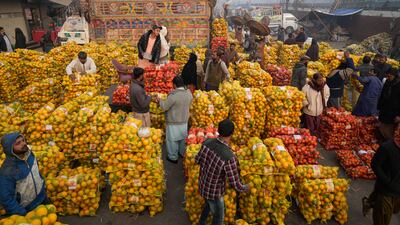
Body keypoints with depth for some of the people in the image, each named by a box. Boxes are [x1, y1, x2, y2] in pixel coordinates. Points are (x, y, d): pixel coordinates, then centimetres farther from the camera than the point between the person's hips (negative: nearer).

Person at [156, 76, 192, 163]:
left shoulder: (173, 95, -27)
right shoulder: (189, 94, -8)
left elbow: (164, 107, -17)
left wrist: (160, 100, 1)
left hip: (173, 123, -6)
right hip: (184, 121, 6)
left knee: (172, 140, 12)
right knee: (183, 138, 24)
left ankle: (173, 157, 26)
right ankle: (183, 153, 43)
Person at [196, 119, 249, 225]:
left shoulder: (207, 142, -18)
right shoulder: (229, 157, -36)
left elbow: (197, 160, 0)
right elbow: (235, 184, -25)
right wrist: (245, 188, -4)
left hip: (202, 185, 6)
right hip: (214, 192, -6)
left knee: (208, 204, 36)